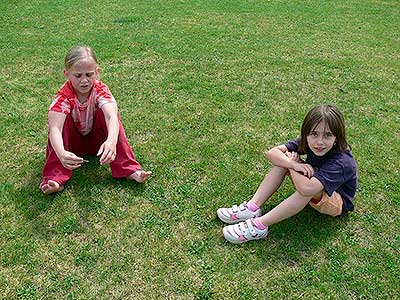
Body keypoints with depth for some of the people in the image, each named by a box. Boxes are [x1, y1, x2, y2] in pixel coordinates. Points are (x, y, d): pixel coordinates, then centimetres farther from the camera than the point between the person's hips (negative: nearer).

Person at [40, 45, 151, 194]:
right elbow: (54, 128, -40)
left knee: (104, 112, -28)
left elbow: (112, 117, -42)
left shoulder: (100, 90, -22)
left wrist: (112, 141, -64)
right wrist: (61, 153, -62)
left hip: (96, 140, 1)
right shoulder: (64, 96, -24)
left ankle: (128, 169, -28)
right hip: (72, 143, -1)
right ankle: (55, 177, -31)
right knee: (63, 119, -30)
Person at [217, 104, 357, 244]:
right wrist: (292, 163, -38)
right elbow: (272, 152, -19)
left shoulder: (341, 162, -36)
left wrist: (292, 166, -29)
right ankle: (253, 207, -19)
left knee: (311, 187, -41)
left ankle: (260, 226, -33)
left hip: (338, 202, -6)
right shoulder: (307, 142, -16)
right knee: (283, 160, -14)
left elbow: (306, 188, -48)